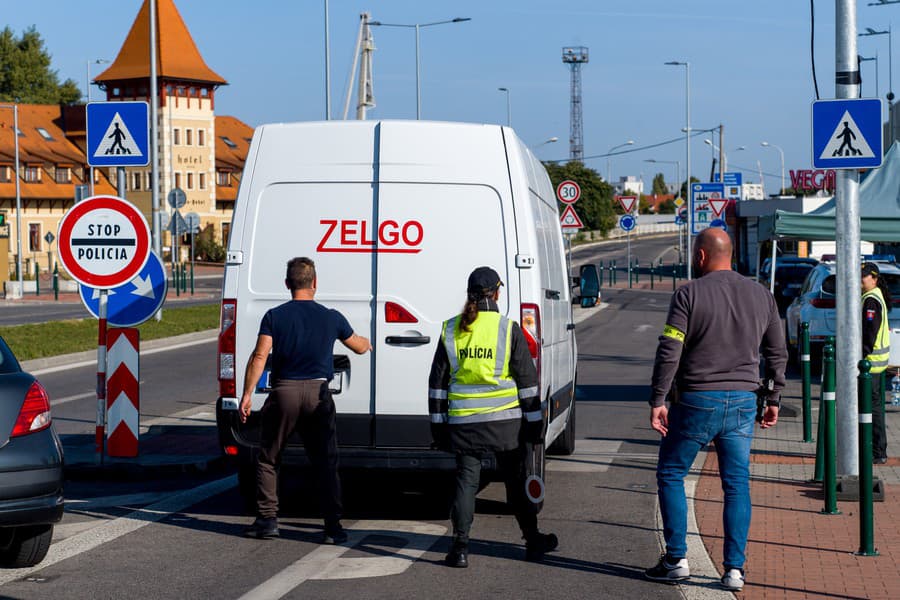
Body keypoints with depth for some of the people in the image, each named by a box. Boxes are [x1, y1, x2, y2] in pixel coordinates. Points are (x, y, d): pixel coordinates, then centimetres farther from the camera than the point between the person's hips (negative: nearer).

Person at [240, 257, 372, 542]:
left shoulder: (274, 316, -1)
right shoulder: (331, 317, 4)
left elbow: (259, 357, -10)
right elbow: (359, 347, 20)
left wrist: (246, 395, -7)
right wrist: (368, 343, 44)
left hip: (284, 391, -1)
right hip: (318, 394, 1)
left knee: (268, 459, 14)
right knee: (326, 463, 6)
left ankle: (267, 519, 11)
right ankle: (333, 526, 3)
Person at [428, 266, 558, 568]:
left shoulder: (450, 330, 4)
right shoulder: (508, 329, -4)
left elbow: (438, 382, 8)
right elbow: (528, 380, -2)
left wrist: (438, 424, 16)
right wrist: (534, 423, 5)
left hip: (463, 422, 1)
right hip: (505, 421, -1)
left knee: (466, 480, 5)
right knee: (516, 481, 11)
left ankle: (460, 548, -2)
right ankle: (533, 541, 23)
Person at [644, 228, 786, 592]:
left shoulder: (689, 294, -8)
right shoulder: (761, 296, 7)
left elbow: (669, 353, -12)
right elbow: (777, 353, 13)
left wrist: (657, 401, -8)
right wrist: (773, 399, 22)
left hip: (697, 401, -4)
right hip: (743, 402, 4)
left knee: (670, 475, 11)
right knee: (737, 485, 8)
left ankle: (676, 560, 9)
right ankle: (734, 569, 4)